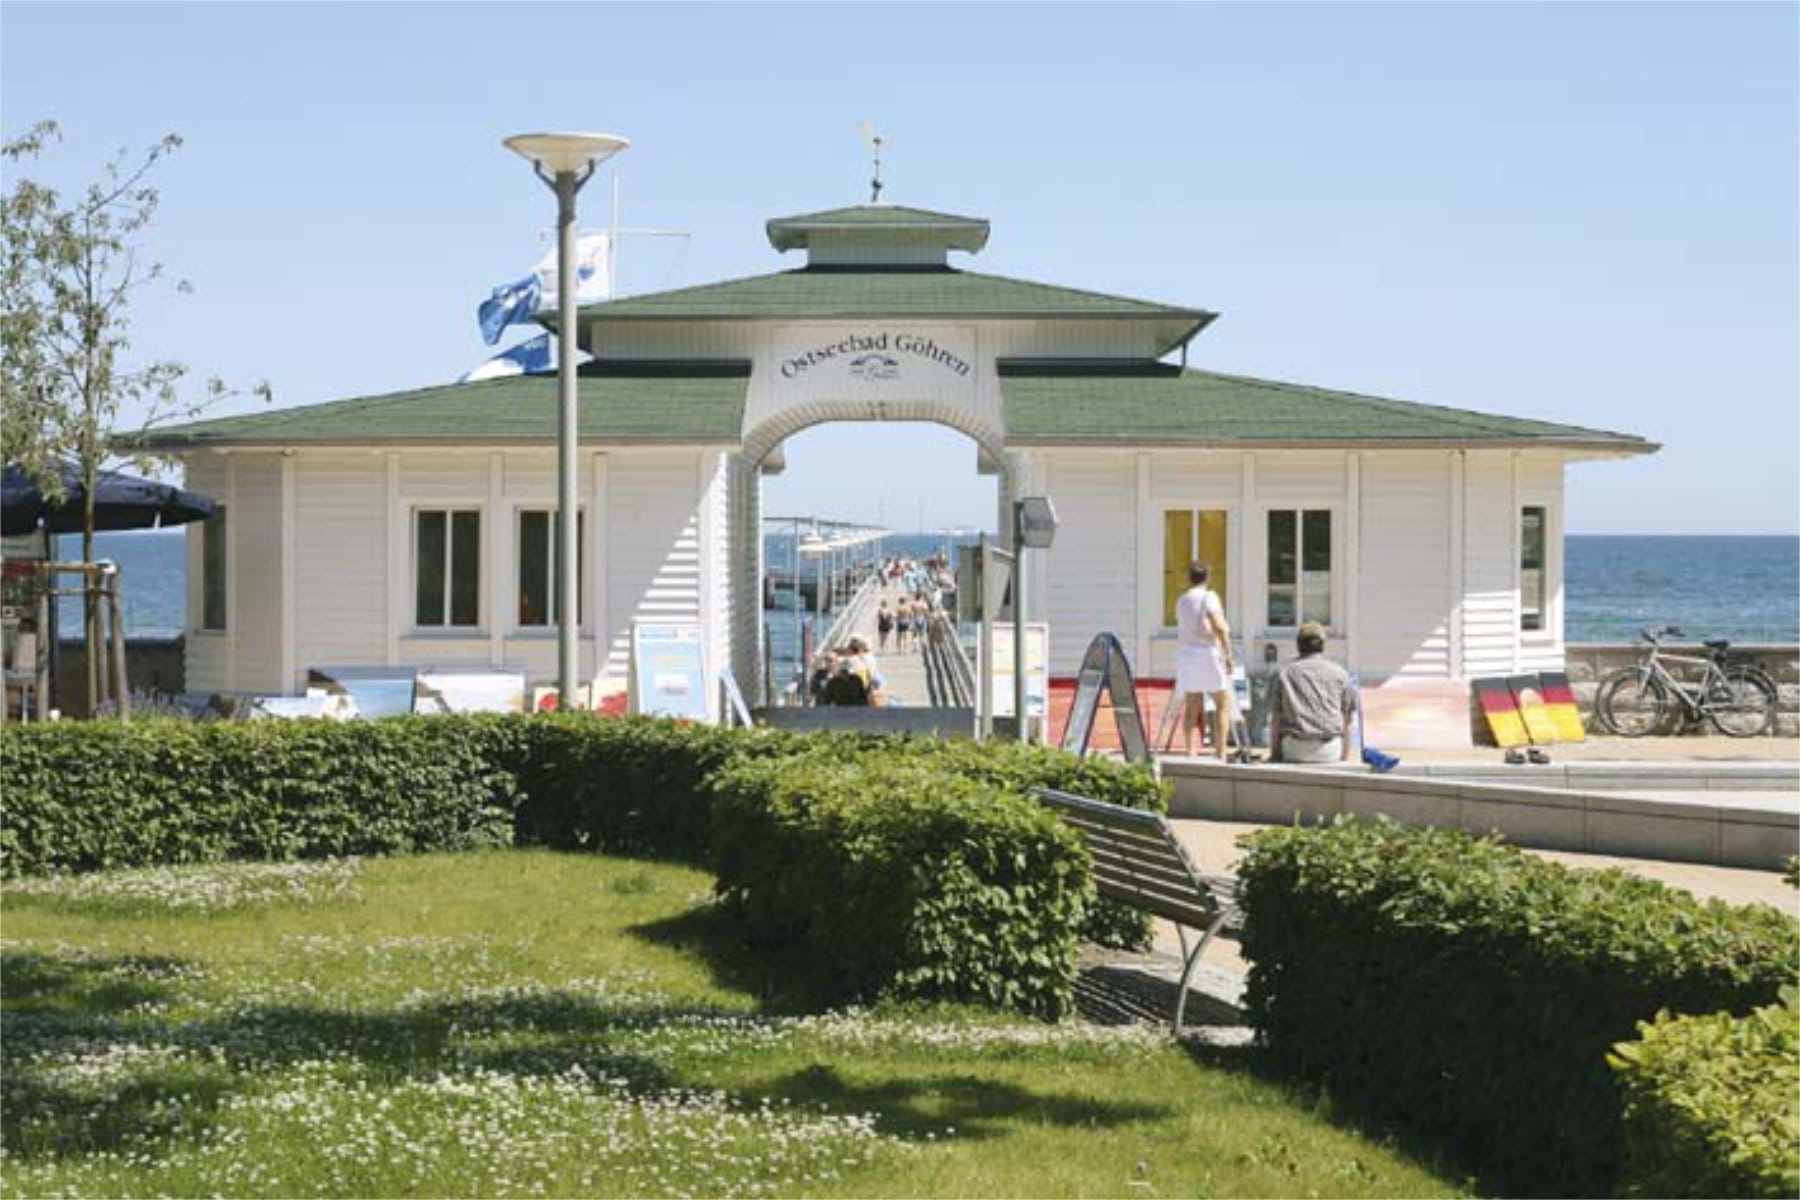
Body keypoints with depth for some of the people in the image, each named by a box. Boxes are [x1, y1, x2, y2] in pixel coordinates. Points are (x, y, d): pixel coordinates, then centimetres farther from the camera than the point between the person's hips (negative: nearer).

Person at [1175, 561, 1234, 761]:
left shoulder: (1181, 601, 12)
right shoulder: (1209, 597, -7)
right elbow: (1219, 627, -16)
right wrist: (1228, 654, -13)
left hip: (1186, 654, 6)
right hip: (1208, 653, -6)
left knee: (1193, 706, 6)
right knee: (1223, 703, 1)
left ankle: (1190, 752, 1)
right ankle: (1221, 753, -5)